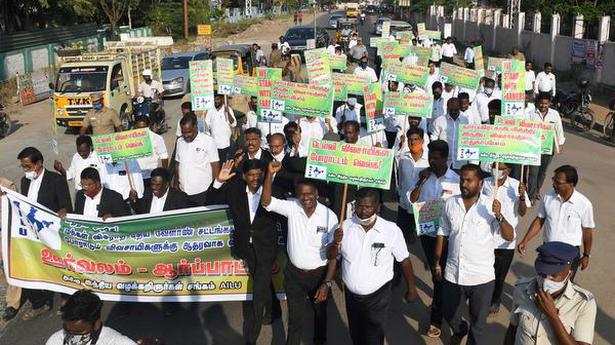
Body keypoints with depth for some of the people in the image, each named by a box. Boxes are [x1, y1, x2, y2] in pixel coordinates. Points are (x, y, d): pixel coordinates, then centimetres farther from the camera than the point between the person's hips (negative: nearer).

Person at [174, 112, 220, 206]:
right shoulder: (180, 141, 8)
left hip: (202, 193, -4)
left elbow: (215, 166, -5)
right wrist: (176, 182, 7)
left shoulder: (208, 141, -6)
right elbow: (177, 164, 15)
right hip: (183, 192, 4)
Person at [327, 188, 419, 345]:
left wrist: (411, 289, 1)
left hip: (378, 296, -3)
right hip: (351, 295, 4)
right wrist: (336, 242, -25)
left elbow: (404, 260, -6)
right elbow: (331, 256, -4)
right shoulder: (346, 226, -10)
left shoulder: (392, 230, -18)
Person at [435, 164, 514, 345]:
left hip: (482, 276, -3)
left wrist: (499, 216, -31)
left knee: (478, 322, 13)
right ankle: (459, 330, 54)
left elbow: (509, 237, -15)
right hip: (452, 274, 3)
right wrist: (437, 263, 9)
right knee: (450, 315, 22)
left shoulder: (491, 205, -12)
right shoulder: (450, 203, -3)